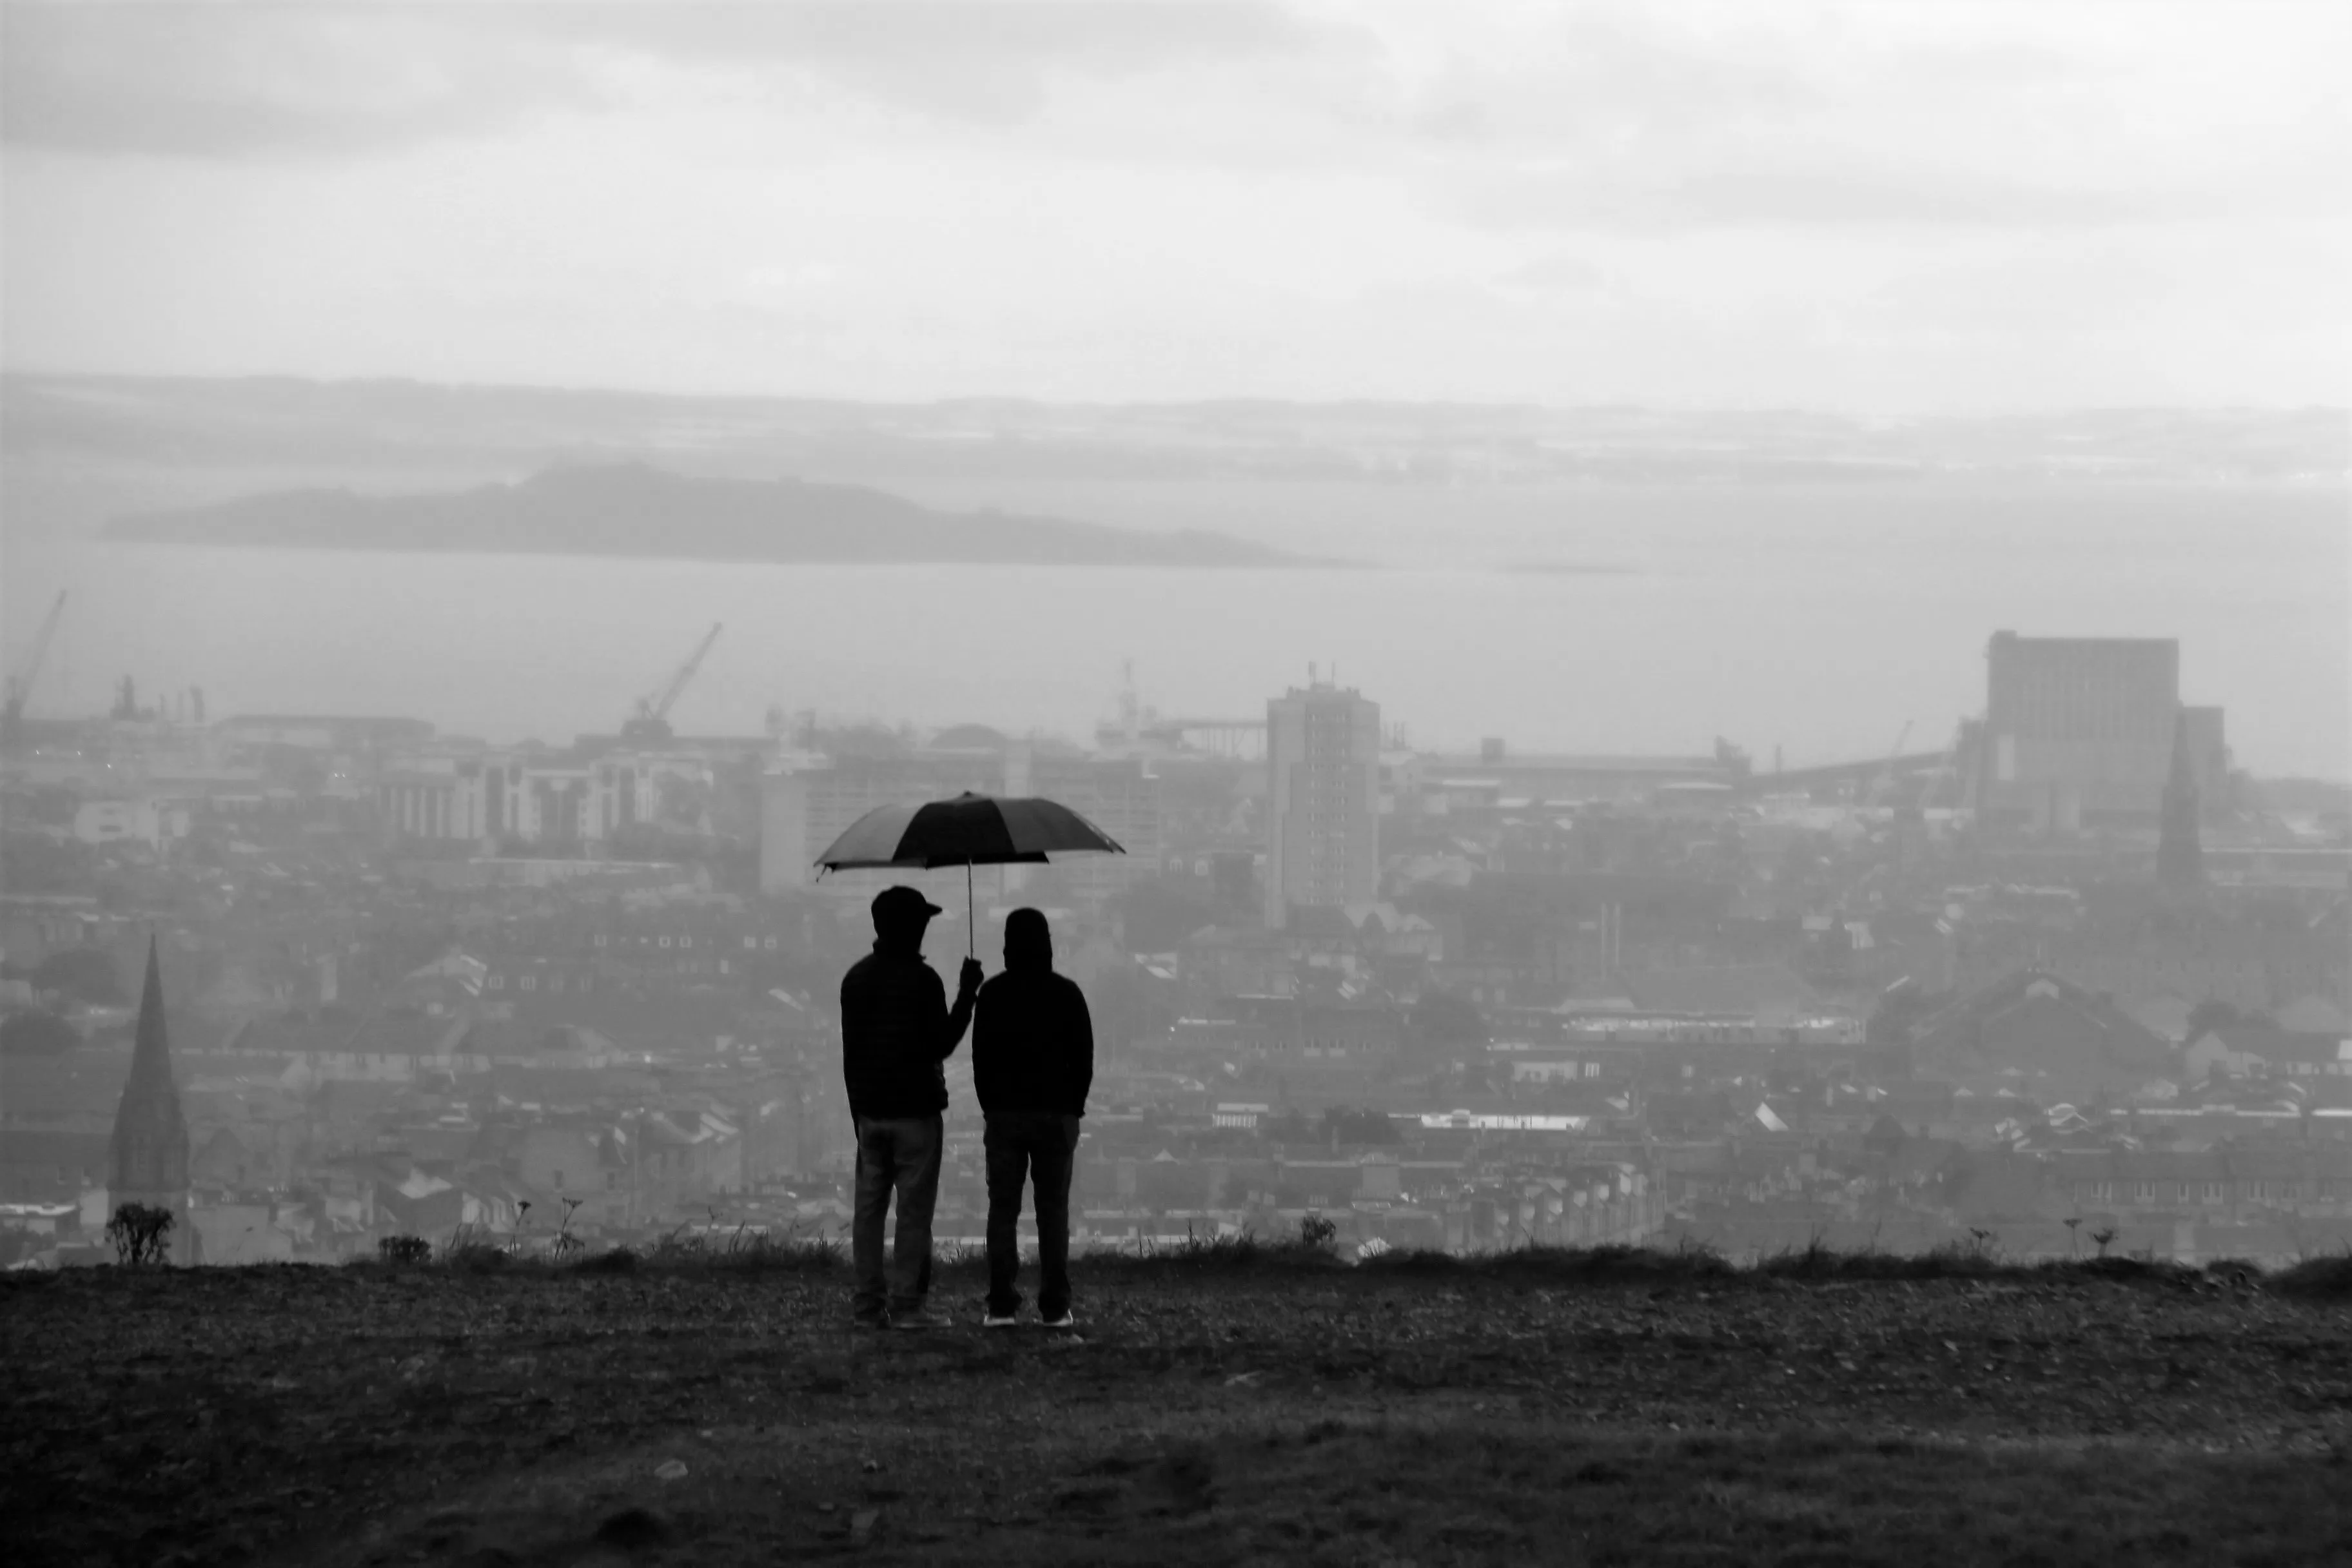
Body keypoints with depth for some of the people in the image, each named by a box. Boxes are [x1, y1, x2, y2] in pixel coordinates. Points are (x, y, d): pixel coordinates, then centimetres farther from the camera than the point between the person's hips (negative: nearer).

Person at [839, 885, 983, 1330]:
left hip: (870, 1110, 6)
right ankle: (907, 1304, -7)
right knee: (914, 1209, -3)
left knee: (868, 1206, 6)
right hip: (915, 1109, -6)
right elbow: (942, 1044, -8)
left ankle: (869, 1304, 4)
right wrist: (967, 994, -2)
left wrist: (858, 1108, 17)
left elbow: (850, 1051, 11)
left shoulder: (856, 977, 8)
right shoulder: (922, 979, -11)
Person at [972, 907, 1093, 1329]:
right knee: (1054, 1211, 1)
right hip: (1056, 1114, 0)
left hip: (1004, 1114, 0)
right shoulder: (1066, 993, 0)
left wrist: (990, 1106, 12)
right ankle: (1055, 1308, -4)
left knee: (1003, 1210, 3)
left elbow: (981, 1056, 3)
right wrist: (1074, 1105, 12)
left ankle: (1001, 1306, -3)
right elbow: (1084, 1056, 2)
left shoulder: (993, 993, 0)